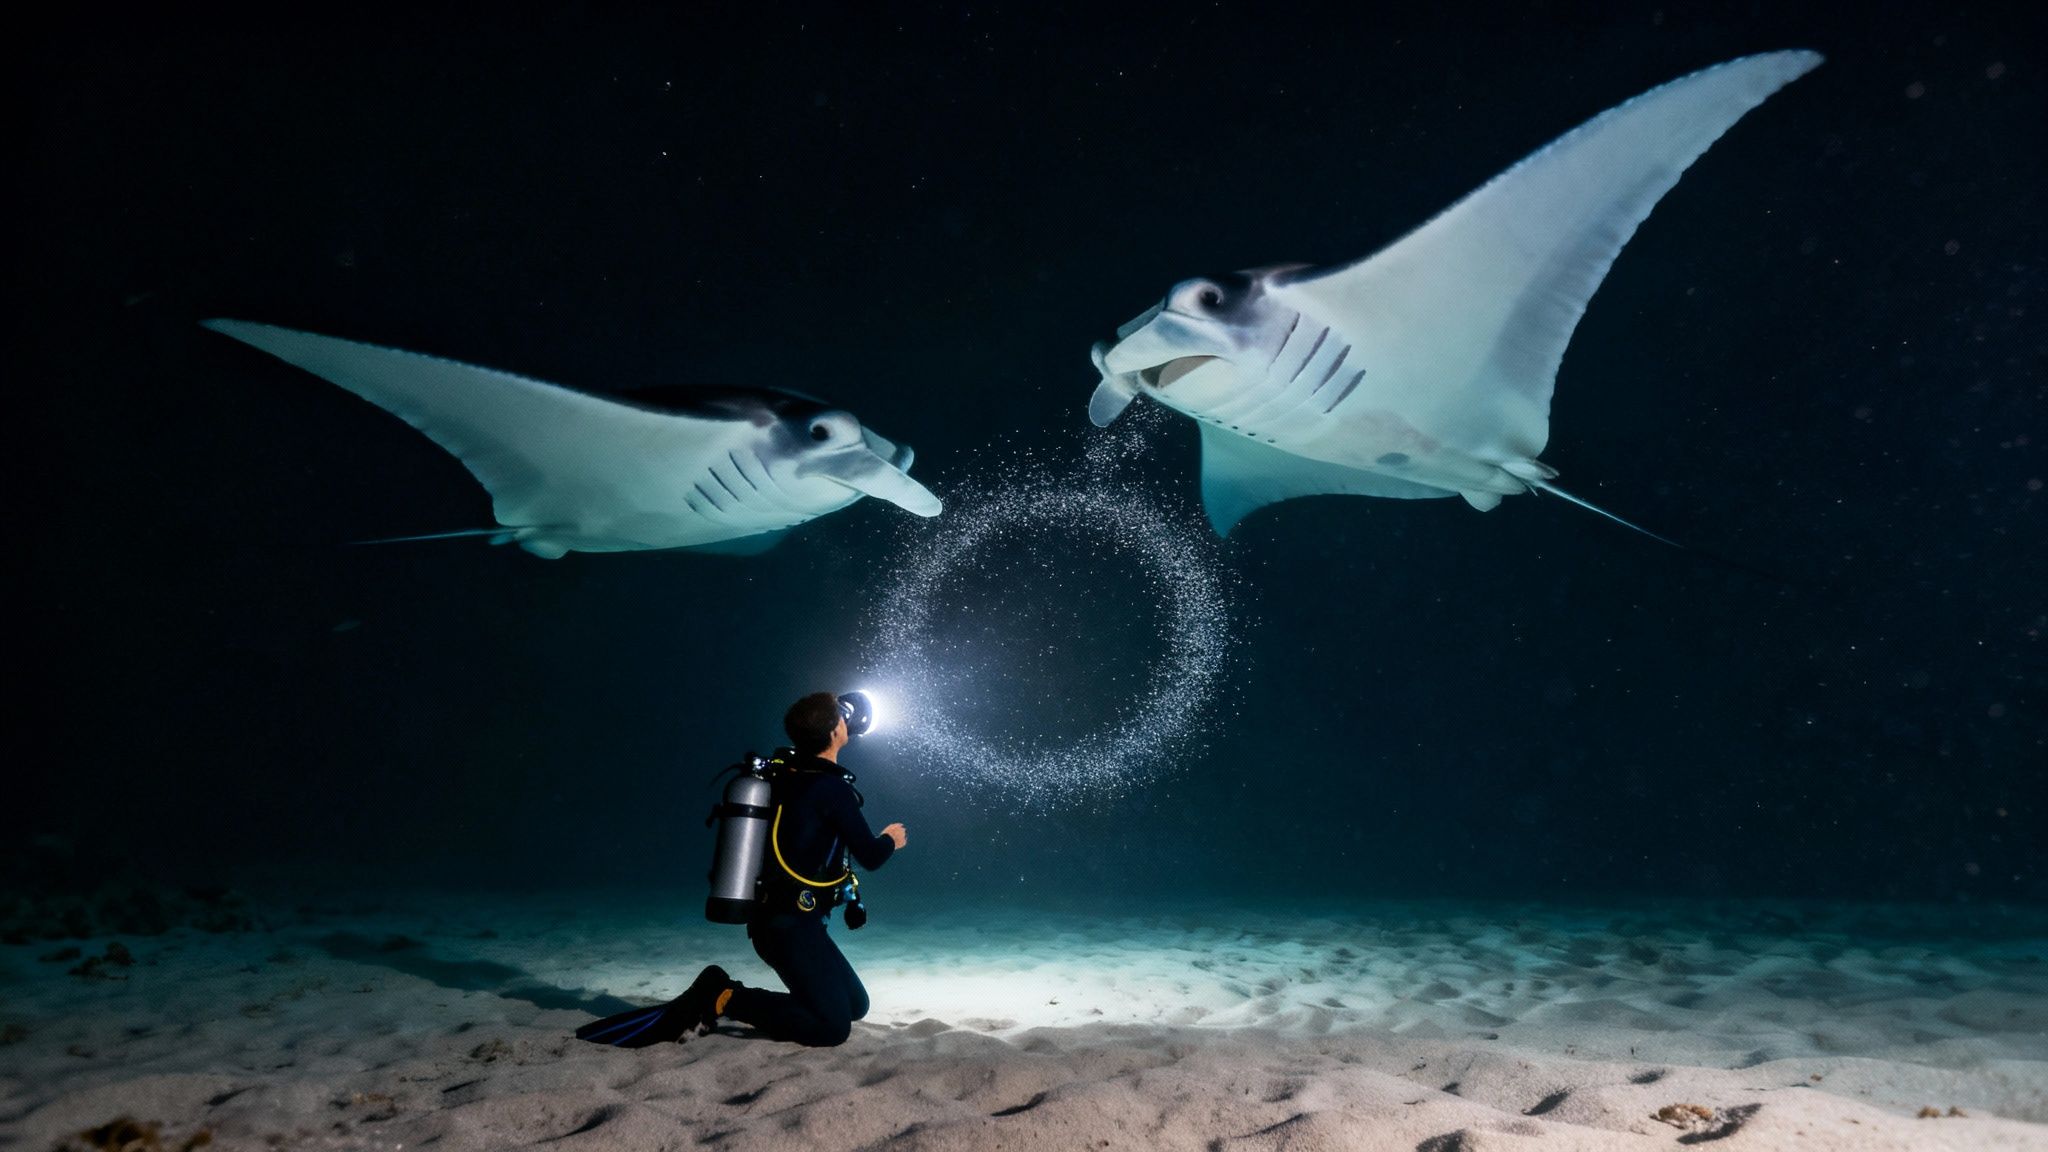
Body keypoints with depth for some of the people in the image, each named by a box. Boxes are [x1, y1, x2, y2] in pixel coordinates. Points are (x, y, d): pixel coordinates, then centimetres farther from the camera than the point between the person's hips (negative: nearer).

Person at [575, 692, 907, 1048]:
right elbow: (870, 857, -13)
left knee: (855, 1005, 15)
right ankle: (719, 998, -8)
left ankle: (718, 994, 9)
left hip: (777, 918, 9)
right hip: (791, 925, -9)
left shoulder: (789, 775, 8)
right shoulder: (833, 788, -16)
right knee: (834, 1026, -11)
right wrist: (890, 840, 10)